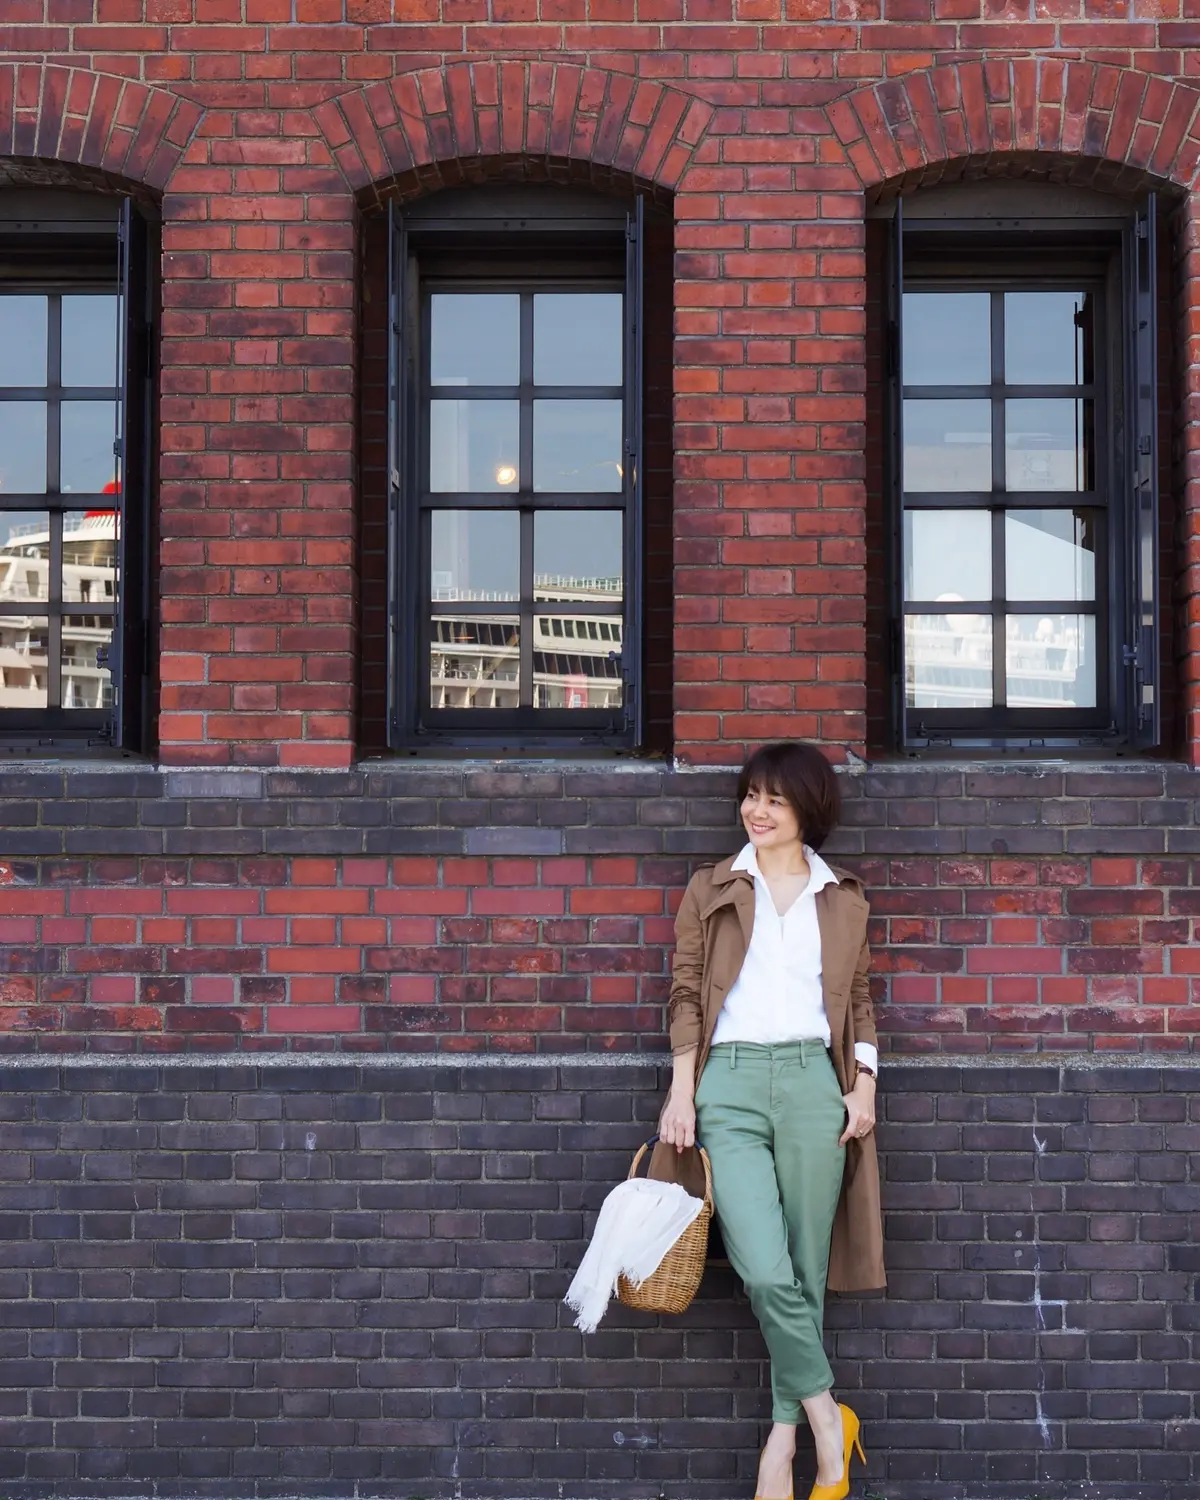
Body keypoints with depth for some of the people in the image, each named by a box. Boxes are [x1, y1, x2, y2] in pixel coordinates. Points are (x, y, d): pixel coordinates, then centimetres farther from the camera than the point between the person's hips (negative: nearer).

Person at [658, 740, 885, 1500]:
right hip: (731, 1082, -1)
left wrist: (864, 1086, 2)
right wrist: (682, 1094, -2)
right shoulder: (711, 889, 9)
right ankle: (826, 1417, 7)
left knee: (806, 1268, 3)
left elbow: (859, 1002, 15)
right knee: (766, 1271, -13)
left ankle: (785, 1433, 17)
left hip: (813, 1081, 1)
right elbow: (687, 994, 6)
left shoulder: (844, 900, 12)